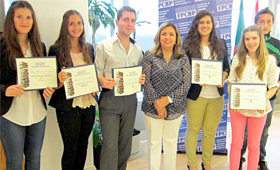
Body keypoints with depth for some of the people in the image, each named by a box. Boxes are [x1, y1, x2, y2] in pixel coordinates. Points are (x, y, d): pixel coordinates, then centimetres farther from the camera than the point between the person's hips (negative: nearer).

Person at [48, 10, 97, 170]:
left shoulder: (89, 48, 8)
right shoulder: (56, 50, -6)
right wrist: (60, 81, -26)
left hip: (88, 104, 5)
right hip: (68, 106, -4)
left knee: (83, 145, 16)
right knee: (70, 149, 5)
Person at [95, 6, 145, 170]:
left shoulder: (138, 49, 14)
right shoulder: (104, 46, 0)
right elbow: (97, 72, -4)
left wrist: (142, 79, -3)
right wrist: (103, 81, -24)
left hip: (130, 99, 5)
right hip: (110, 99, -4)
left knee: (125, 143, 13)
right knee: (110, 144, -7)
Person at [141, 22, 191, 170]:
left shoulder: (183, 59, 4)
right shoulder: (149, 57, 1)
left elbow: (186, 84, -3)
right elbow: (146, 81, -6)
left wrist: (168, 99, -13)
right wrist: (156, 103, -14)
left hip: (175, 108, 1)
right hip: (152, 108, -1)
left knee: (171, 141, 13)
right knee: (154, 142, 5)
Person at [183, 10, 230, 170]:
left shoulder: (221, 44, 9)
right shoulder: (188, 44, -3)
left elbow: (227, 67, 13)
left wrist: (223, 78, -7)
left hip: (217, 95, 3)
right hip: (196, 95, -3)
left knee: (210, 131, 12)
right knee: (193, 130, 6)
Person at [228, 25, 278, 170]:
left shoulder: (269, 60, -2)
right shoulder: (237, 59, 2)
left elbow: (273, 86, 0)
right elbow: (231, 82, 4)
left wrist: (264, 100, -17)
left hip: (259, 109, -1)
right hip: (238, 107, 1)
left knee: (254, 145, 13)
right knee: (236, 143, 10)